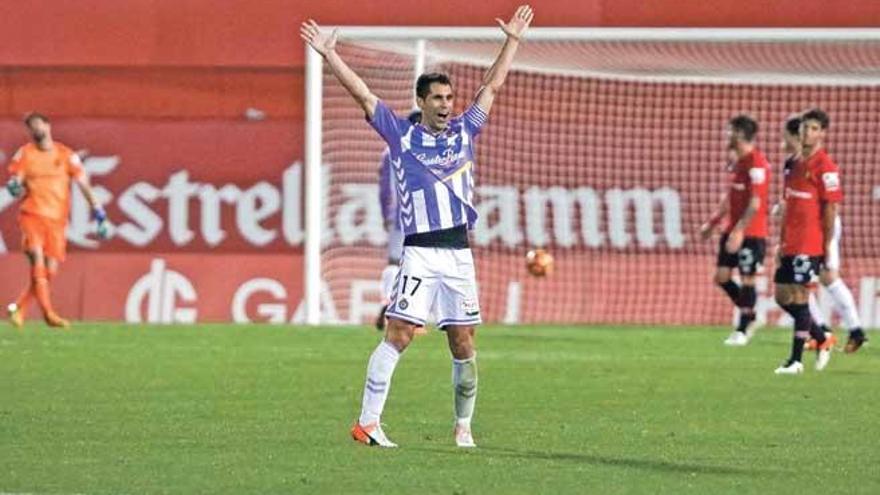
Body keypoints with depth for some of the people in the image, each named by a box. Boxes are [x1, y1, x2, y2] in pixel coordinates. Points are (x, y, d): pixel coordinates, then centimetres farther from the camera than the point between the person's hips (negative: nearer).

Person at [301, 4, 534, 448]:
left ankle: (463, 426, 15)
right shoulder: (401, 135, 6)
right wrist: (329, 55, -3)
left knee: (464, 344, 5)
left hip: (459, 254, 4)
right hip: (420, 253, -4)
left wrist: (512, 40, 23)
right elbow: (362, 94, 2)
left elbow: (492, 85, 23)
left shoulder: (463, 131, 15)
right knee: (398, 335, -13)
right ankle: (367, 422, -14)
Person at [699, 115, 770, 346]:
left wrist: (740, 231, -26)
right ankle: (749, 317, 23)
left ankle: (743, 330, 7)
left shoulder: (756, 163, -17)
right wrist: (713, 222, 22)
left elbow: (755, 203, -22)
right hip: (733, 230, 9)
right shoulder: (737, 161, 12)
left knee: (747, 279, -2)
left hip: (751, 233, -9)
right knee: (721, 276, 8)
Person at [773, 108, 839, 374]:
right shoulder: (794, 165, 14)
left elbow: (831, 208, -12)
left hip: (810, 245, -8)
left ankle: (796, 360, -3)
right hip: (791, 244, 8)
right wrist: (782, 241, 18)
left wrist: (827, 246, -13)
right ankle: (822, 339, 26)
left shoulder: (825, 167, -10)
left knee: (799, 297, -8)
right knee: (782, 297, 11)